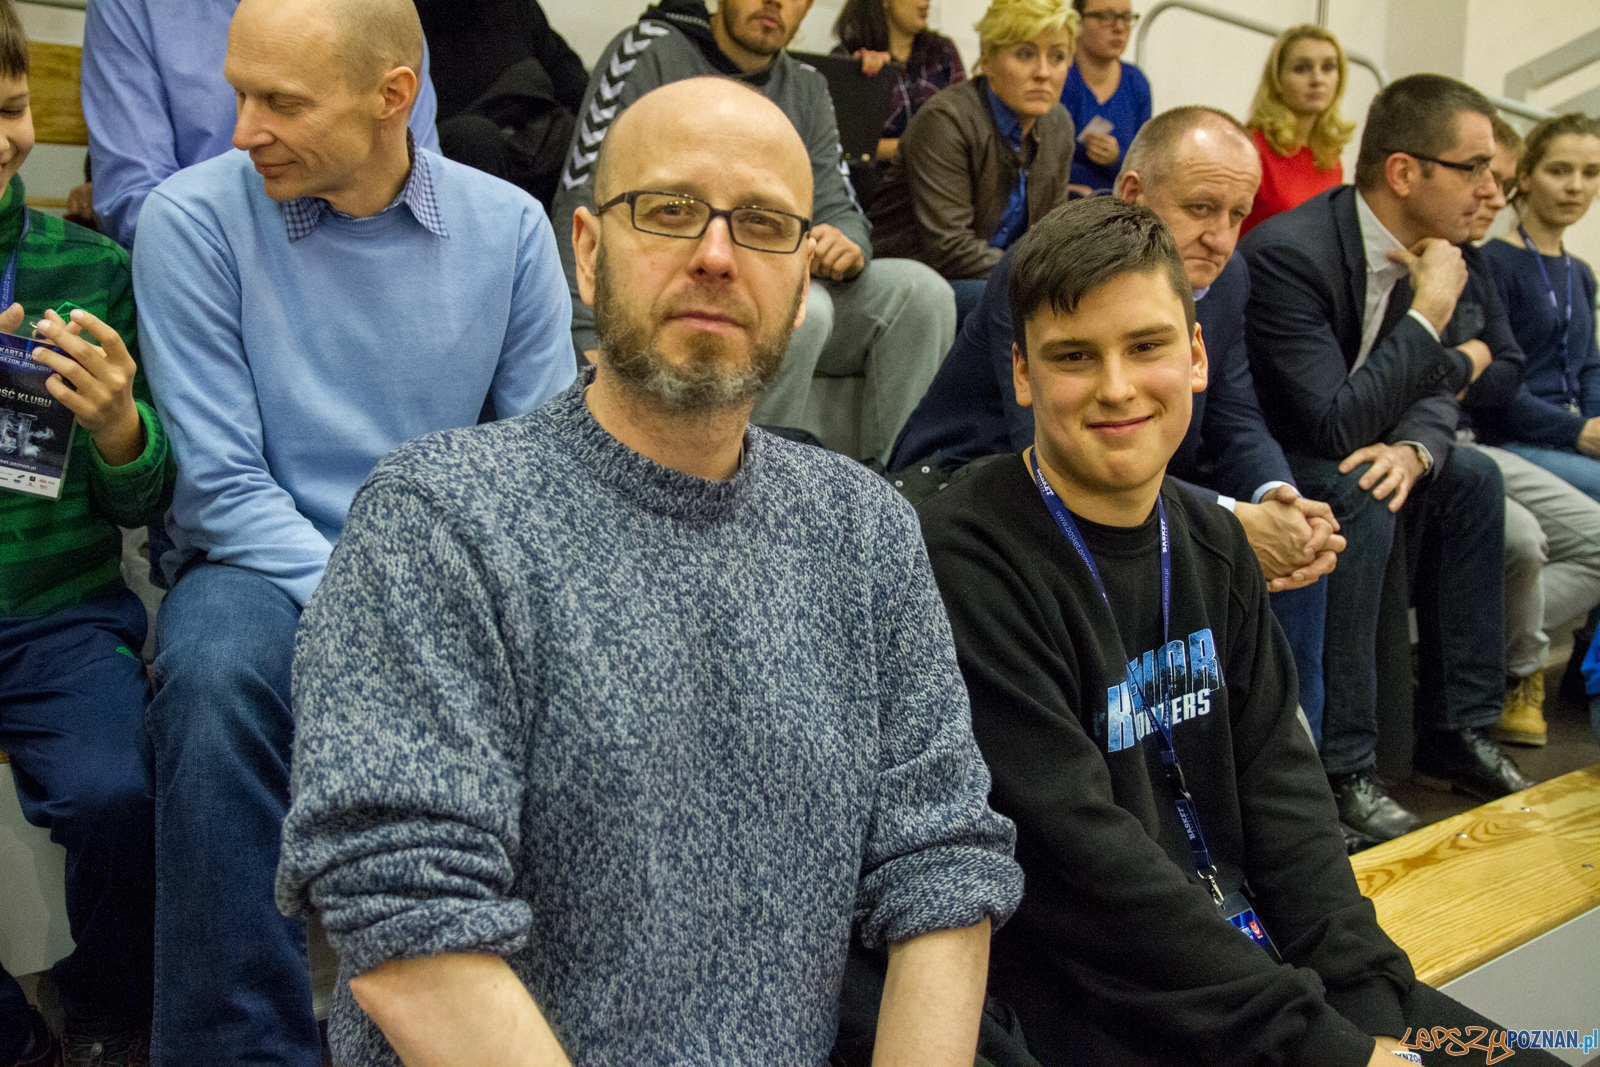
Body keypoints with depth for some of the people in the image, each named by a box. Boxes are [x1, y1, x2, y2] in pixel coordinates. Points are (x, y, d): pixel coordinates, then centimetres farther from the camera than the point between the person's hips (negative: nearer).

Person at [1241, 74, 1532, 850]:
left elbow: (1435, 395, 5)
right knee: (1357, 497, -31)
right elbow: (1335, 424, -31)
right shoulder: (1289, 253, -27)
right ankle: (1339, 767, -22)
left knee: (1471, 477, 3)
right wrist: (1431, 312, -25)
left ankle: (1458, 728, 8)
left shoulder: (1424, 250, 1)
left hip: (1319, 455, 9)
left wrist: (1411, 448, -18)